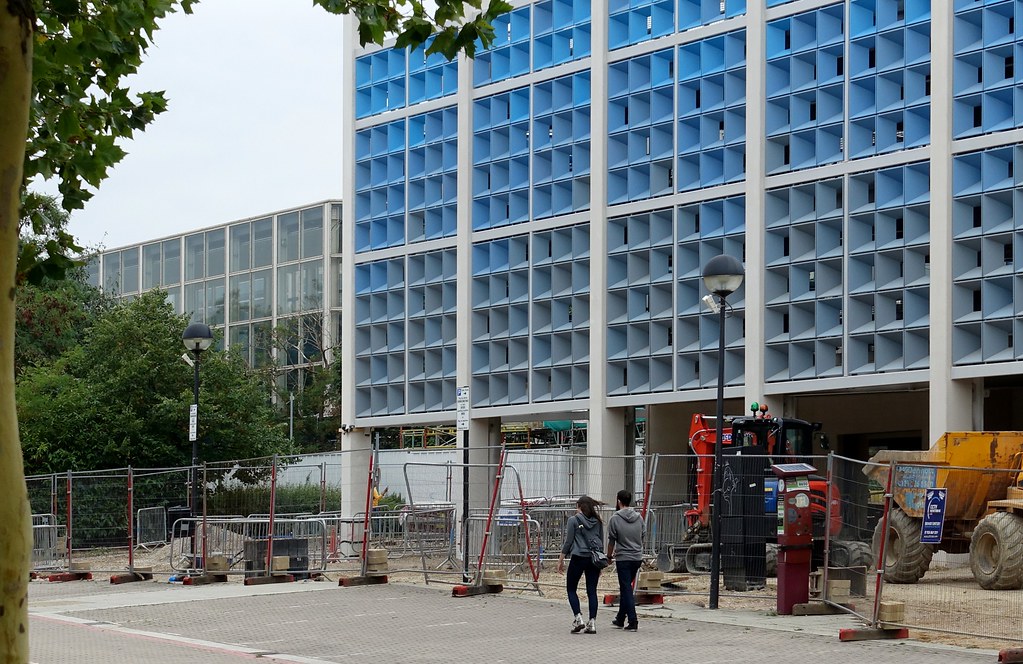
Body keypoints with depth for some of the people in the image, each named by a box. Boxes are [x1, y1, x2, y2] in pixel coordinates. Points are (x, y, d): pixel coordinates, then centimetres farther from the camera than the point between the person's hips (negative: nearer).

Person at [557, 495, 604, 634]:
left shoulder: (573, 520, -4)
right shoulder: (597, 521, 10)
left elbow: (568, 542, -4)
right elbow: (601, 541, 15)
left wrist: (561, 560, 4)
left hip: (578, 558, -4)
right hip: (595, 558, 4)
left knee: (571, 589, 8)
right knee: (592, 591, 6)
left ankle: (578, 618, -6)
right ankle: (592, 623, 1)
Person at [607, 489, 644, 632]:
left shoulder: (615, 519, -10)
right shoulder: (639, 517, 5)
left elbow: (611, 541, -4)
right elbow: (642, 536, 12)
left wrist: (609, 556, 11)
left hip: (623, 559, -5)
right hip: (637, 558, 5)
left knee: (626, 589, -2)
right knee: (626, 588, 18)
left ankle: (632, 622, -8)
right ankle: (620, 619, 26)